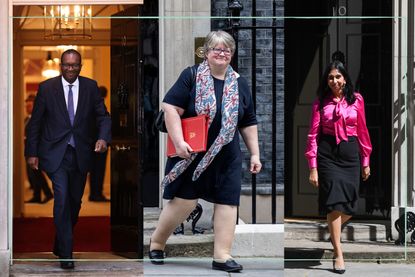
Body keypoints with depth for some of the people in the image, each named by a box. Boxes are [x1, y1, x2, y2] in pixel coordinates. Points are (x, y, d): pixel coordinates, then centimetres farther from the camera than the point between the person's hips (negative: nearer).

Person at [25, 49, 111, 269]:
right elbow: (35, 122, 2)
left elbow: (103, 117, 4)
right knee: (62, 199, -15)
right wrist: (31, 153, -1)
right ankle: (65, 253, -11)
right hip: (56, 153, -3)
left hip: (81, 153, 3)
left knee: (75, 202, 11)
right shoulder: (47, 88, -2)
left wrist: (103, 138, -15)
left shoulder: (90, 87, 3)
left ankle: (60, 245, 32)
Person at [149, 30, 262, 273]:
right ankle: (156, 243, 19)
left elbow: (249, 123, 13)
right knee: (184, 201, -2)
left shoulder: (239, 84, 9)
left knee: (227, 202, -2)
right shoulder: (191, 76, -4)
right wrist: (179, 142, -18)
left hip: (226, 157, 4)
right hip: (191, 154, -4)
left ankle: (222, 255, 2)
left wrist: (255, 153, 8)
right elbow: (170, 107, -10)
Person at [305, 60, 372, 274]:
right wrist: (313, 167, -5)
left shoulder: (356, 100, 6)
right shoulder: (321, 102, 2)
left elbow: (362, 131, 10)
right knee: (334, 202, -8)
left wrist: (365, 161, 10)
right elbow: (313, 135, 0)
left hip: (350, 154, 2)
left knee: (349, 206, 1)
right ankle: (338, 254, -1)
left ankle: (334, 230, 34)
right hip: (328, 154, -2)